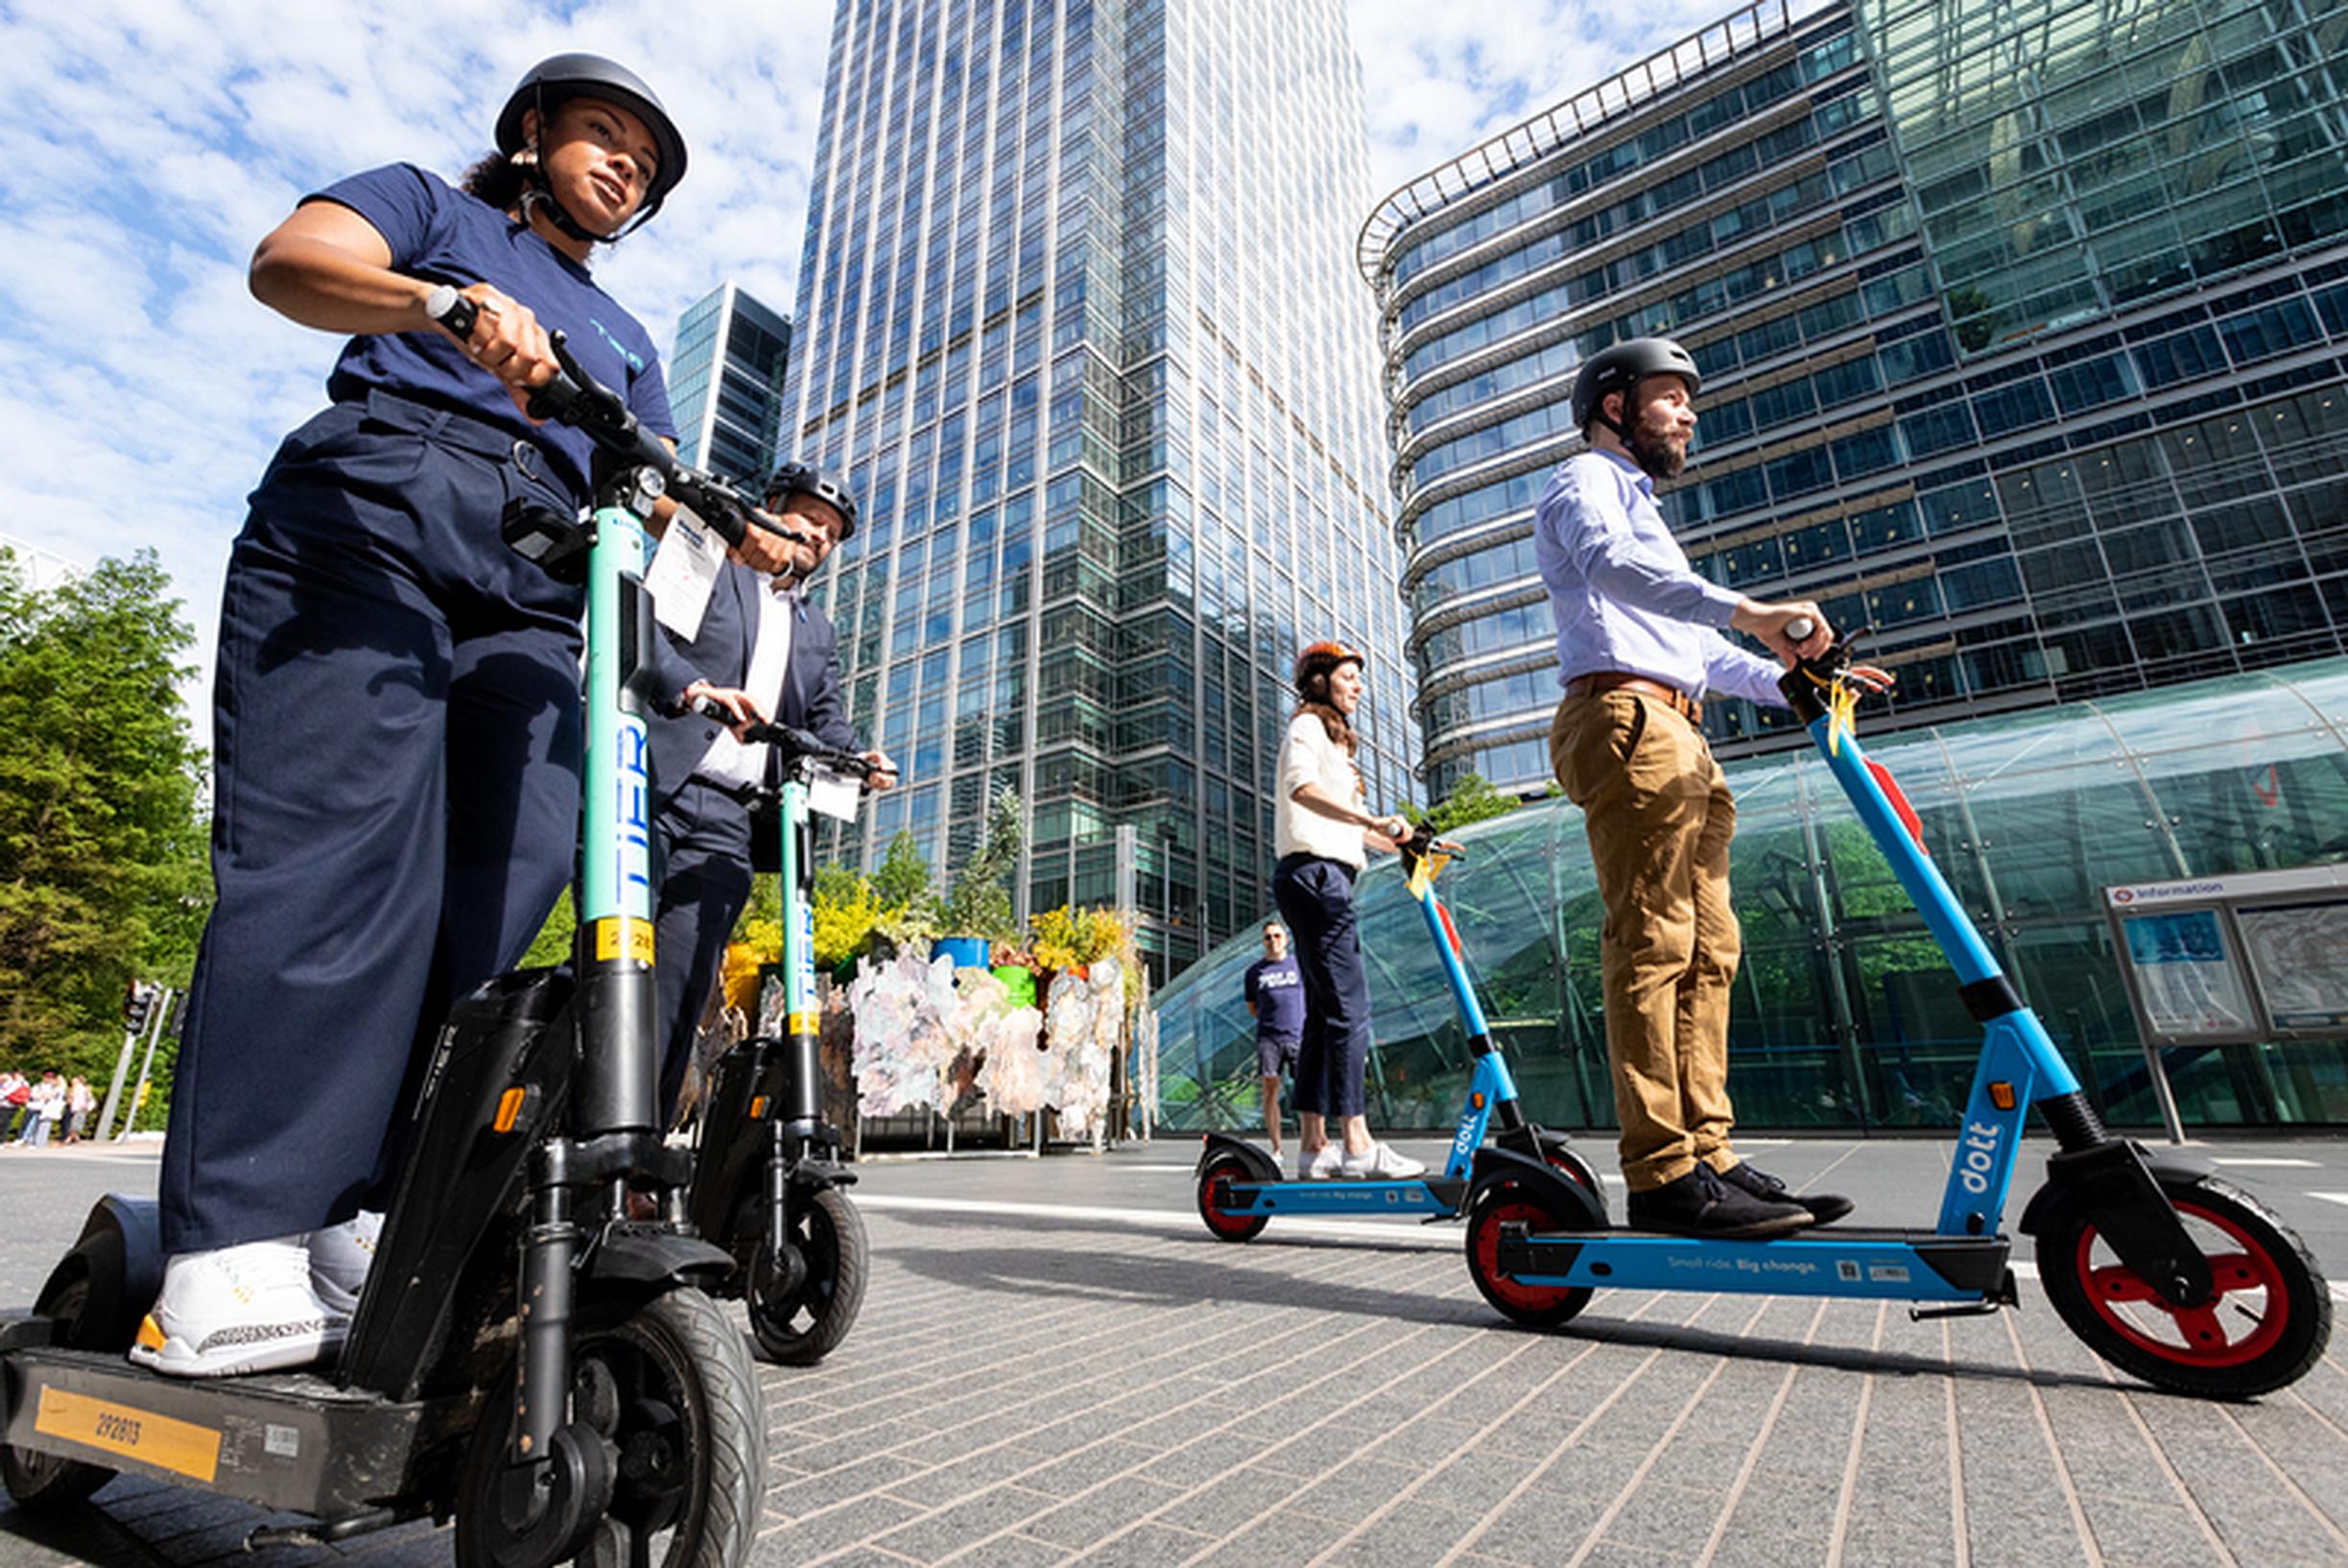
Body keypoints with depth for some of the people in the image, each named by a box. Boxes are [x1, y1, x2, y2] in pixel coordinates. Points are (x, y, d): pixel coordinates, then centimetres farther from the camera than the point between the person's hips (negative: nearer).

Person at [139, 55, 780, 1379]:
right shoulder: (433, 209, 23)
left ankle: (361, 1218, -9)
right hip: (360, 537, -4)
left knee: (494, 886, -14)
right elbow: (288, 263, 2)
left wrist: (747, 534, 4)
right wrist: (455, 304, -17)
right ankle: (232, 1251, -18)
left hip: (526, 609, 4)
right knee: (332, 859, -19)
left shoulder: (625, 340, 34)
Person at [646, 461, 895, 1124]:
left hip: (727, 820, 4)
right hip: (652, 786, -3)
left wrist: (863, 763, -6)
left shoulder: (819, 633, 28)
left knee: (681, 990, -2)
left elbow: (828, 722, 17)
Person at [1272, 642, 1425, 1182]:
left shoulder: (1332, 736, 29)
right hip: (1315, 873, -10)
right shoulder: (1308, 725, -1)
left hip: (1324, 879, 10)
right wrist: (1372, 821, -34)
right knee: (1349, 1007, -13)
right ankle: (1357, 1145, -12)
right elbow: (1301, 787, -23)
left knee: (1323, 1012, 6)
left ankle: (1313, 1146, 9)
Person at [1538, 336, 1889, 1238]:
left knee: (1705, 949, 3)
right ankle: (1664, 1174, -16)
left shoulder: (1638, 507, 37)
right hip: (1627, 720, -10)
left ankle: (1707, 1156, 6)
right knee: (1653, 943, -16)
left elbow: (1697, 651, 32)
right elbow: (1609, 564, -18)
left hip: (1678, 738, 10)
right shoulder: (1586, 482, 8)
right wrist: (1746, 611, -31)